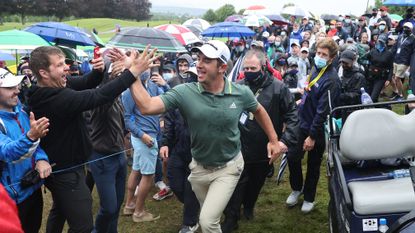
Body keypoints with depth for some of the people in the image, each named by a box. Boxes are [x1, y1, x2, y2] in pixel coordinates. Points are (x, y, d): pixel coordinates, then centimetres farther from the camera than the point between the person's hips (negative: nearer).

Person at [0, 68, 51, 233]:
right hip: (14, 196, -6)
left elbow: (36, 142, 2)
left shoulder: (19, 109, -1)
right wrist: (30, 136, -53)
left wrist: (41, 159, -19)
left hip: (34, 187, 6)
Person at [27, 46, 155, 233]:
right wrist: (133, 71, -34)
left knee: (59, 211, 32)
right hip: (67, 171, -10)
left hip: (56, 167, 10)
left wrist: (98, 70, -22)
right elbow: (100, 96, -36)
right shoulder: (59, 98, -31)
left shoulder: (44, 91, -2)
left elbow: (85, 83, 0)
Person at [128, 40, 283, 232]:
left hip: (228, 167, -2)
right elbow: (147, 107, -29)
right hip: (199, 167, 2)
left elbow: (259, 111, 7)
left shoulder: (241, 93, -15)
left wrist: (273, 140, 8)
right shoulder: (185, 92, -19)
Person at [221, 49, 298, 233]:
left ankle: (249, 206, 45)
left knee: (257, 182, 20)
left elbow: (292, 115, -8)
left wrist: (286, 140, -18)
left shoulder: (278, 88, -9)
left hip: (264, 148, 1)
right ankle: (231, 218, 16)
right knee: (237, 183, 2)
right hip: (240, 147, 0)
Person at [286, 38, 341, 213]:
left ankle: (309, 198, 30)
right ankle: (297, 189, 32)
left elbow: (322, 111, -24)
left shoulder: (331, 80, -23)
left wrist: (312, 136, -22)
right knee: (292, 157, 7)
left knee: (313, 165, 11)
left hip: (317, 128, -6)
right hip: (303, 122, 7)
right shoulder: (316, 69, 3)